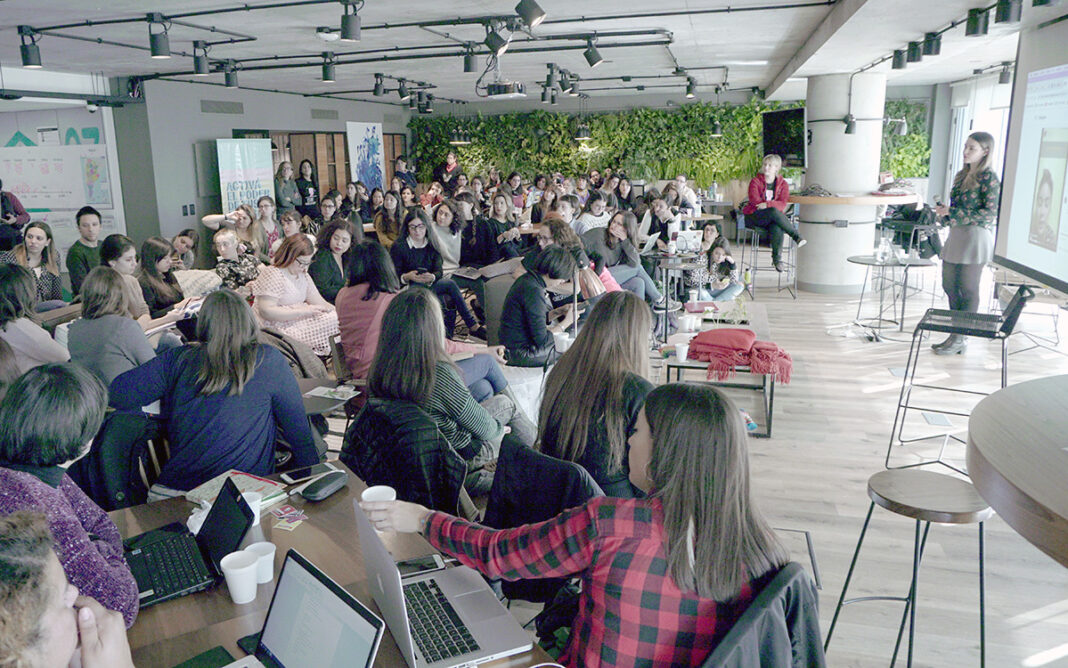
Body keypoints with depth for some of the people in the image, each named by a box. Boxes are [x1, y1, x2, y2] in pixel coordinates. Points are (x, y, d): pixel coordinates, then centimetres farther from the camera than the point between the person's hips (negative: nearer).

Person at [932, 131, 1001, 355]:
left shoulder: (989, 177, -10)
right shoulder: (962, 175, 14)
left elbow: (991, 212, -15)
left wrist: (954, 214, -17)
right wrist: (945, 211, 2)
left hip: (976, 236, -8)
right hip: (956, 236, 8)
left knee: (968, 291, -1)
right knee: (950, 286, 10)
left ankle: (961, 339, 7)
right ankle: (955, 335, 20)